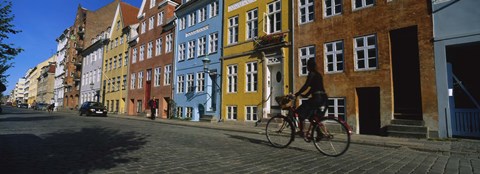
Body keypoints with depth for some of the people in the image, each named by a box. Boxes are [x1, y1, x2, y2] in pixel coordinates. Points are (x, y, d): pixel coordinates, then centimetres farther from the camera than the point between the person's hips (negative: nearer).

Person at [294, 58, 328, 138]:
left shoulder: (312, 73, -6)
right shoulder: (318, 74, 21)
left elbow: (305, 86, -15)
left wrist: (296, 94, -12)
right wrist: (305, 95, 26)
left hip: (317, 97, -9)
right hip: (323, 98, 9)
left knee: (300, 111, -1)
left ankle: (301, 131, -3)